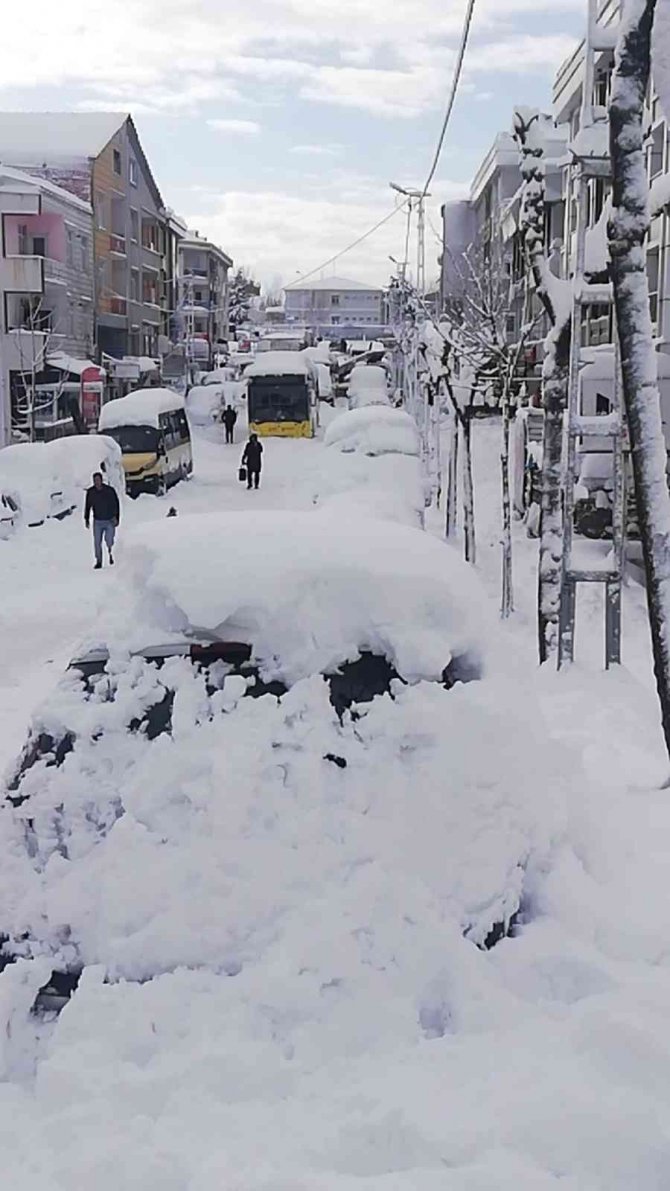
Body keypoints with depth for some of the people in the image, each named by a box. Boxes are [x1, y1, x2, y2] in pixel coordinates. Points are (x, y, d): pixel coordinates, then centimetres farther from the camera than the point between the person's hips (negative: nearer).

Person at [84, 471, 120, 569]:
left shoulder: (110, 490, -10)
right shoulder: (90, 492, -4)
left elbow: (116, 504, -1)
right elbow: (87, 506, 8)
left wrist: (117, 518, -4)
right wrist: (86, 520, 6)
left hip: (110, 521, -2)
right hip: (97, 522, 2)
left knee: (109, 541, -14)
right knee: (97, 542, -1)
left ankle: (110, 552, 18)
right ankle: (99, 562, 12)